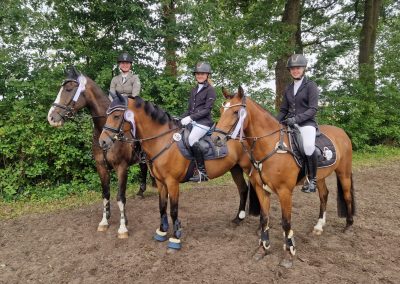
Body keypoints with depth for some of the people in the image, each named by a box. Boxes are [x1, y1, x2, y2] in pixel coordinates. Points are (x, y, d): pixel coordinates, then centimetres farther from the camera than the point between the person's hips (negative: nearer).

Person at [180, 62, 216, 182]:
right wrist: (182, 118, 4)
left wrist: (191, 117, -20)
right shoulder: (194, 90, 19)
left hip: (203, 122, -8)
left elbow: (207, 109, -12)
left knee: (192, 139, -29)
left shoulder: (210, 90, -2)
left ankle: (202, 171, -21)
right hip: (192, 121, 8)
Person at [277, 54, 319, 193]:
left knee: (309, 147, -33)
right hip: (290, 123, 6)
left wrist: (296, 119, -23)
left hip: (306, 122, -6)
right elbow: (283, 110, 17)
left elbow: (313, 109, -10)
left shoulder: (310, 85, -2)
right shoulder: (288, 88, 15)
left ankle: (312, 179, -13)